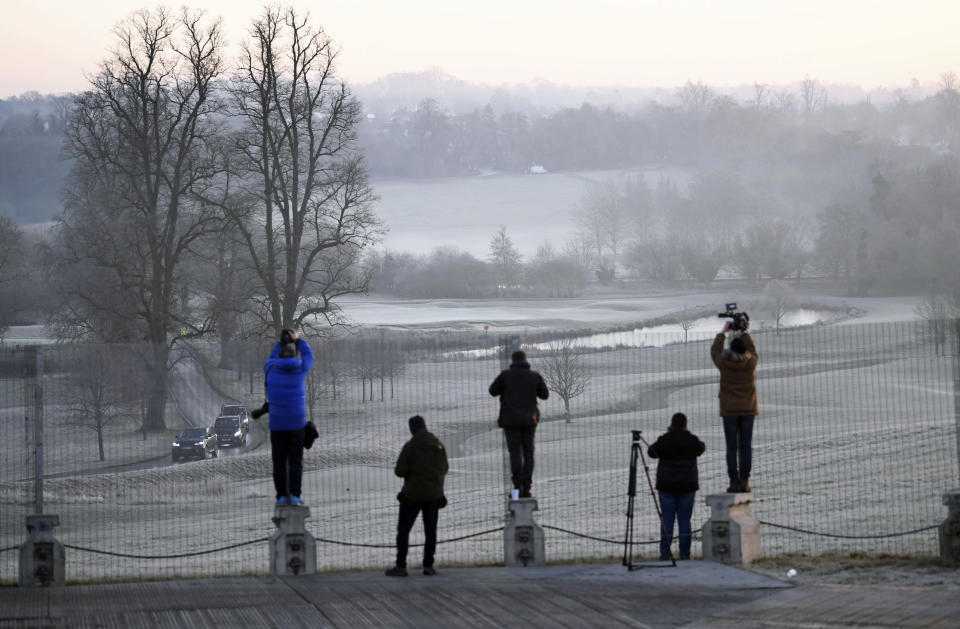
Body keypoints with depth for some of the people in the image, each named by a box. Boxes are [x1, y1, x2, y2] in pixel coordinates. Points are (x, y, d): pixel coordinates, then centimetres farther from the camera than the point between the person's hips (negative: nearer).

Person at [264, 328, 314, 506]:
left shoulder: (270, 370, -1)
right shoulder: (300, 370, -4)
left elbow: (272, 359, 24)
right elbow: (308, 356, 18)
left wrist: (282, 342, 30)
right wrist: (297, 340, 27)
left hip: (277, 424, 1)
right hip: (297, 423, -1)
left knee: (279, 461, 5)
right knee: (295, 461, 2)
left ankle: (282, 496, 0)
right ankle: (294, 496, -6)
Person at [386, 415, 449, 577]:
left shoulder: (410, 446, -14)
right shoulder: (438, 445, 1)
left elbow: (400, 471, -15)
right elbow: (445, 468, 11)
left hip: (413, 495, -4)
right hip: (434, 494, 4)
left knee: (403, 529, 4)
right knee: (430, 530, 12)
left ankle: (401, 566, 1)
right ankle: (428, 565, 11)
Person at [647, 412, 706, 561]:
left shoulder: (664, 440, -8)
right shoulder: (692, 440, -5)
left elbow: (652, 452, 11)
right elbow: (700, 449, 18)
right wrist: (703, 445, 40)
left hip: (667, 485, -1)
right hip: (687, 485, 1)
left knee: (667, 520, 4)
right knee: (684, 520, 5)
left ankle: (665, 554, -1)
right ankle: (684, 554, 3)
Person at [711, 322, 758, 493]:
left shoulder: (724, 362, -11)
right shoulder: (750, 363, -8)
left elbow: (715, 350, 10)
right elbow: (752, 350, 15)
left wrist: (724, 332, 18)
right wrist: (744, 333, 21)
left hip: (729, 410, -1)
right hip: (748, 409, 1)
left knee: (732, 447, 0)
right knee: (745, 446, 2)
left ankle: (734, 482, -4)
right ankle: (744, 482, -2)